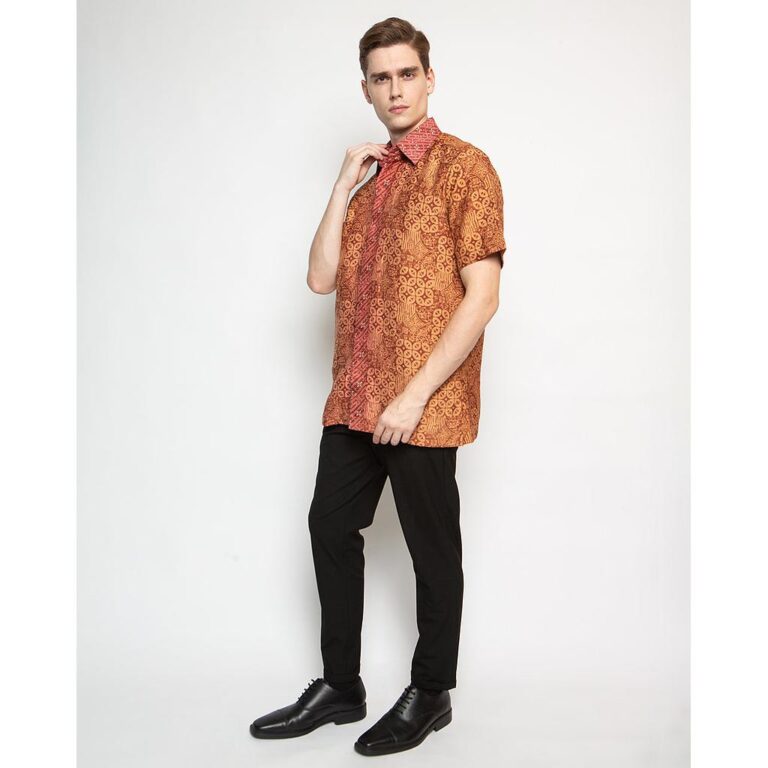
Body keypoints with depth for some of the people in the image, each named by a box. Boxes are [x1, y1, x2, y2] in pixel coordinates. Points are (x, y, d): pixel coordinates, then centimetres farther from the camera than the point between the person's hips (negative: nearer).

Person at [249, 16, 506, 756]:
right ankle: (339, 686, 30)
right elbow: (322, 278, 7)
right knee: (330, 527, 13)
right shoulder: (369, 179, 16)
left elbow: (482, 294, -14)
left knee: (432, 549, 6)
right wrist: (343, 186, 0)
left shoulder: (464, 166, -6)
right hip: (353, 398, 7)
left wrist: (416, 396, -19)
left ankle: (431, 694, 26)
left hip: (423, 405, -7)